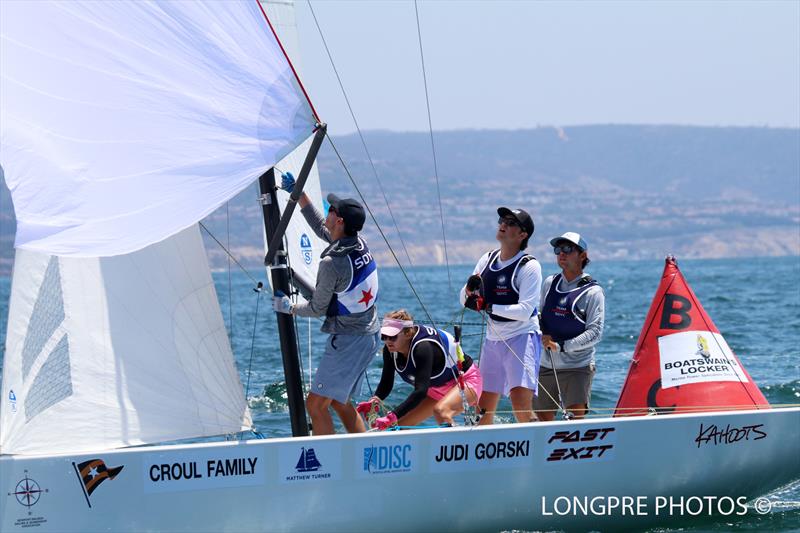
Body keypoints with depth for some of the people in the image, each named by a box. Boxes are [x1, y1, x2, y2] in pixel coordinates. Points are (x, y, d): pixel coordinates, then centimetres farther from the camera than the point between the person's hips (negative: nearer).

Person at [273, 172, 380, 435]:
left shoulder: (332, 263, -24)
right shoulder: (360, 244, 0)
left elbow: (317, 309, -10)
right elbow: (322, 230, 19)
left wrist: (288, 307, 8)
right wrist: (299, 194, 22)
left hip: (347, 339, -9)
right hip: (370, 335, 9)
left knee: (316, 404, -6)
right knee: (338, 401, 20)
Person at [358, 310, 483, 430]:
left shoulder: (423, 347, -36)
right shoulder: (390, 350, -13)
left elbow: (421, 391, -43)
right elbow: (386, 383, -7)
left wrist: (392, 416, -51)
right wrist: (375, 401, -30)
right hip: (437, 388, 9)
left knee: (440, 410, -39)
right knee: (399, 424, 2)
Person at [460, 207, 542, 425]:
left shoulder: (529, 266, -11)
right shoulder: (488, 260, 8)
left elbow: (525, 311, -20)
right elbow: (465, 301, 11)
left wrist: (488, 307, -23)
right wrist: (470, 288, -11)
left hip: (522, 338, -6)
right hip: (493, 339, 6)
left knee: (521, 406, -21)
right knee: (483, 409, 9)